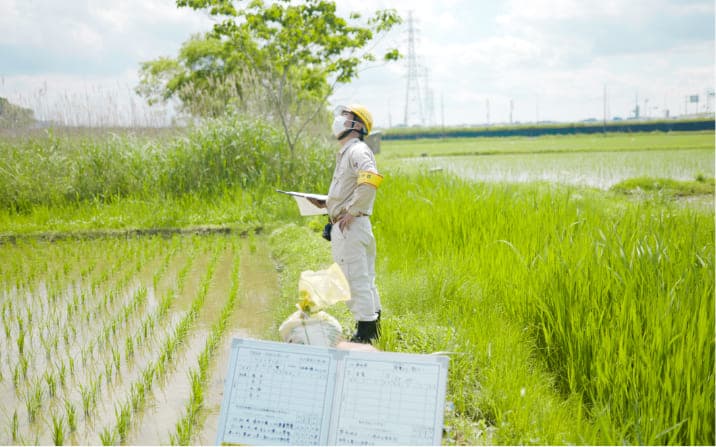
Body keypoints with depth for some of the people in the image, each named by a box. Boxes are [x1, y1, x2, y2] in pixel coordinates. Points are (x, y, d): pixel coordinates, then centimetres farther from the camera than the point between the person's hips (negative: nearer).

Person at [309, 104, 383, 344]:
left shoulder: (357, 151, -12)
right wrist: (327, 203, 14)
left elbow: (371, 181, -29)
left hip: (351, 226, -11)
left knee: (356, 278, -6)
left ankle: (364, 331, -1)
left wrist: (351, 212, -23)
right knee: (365, 278, 15)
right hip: (346, 226, 11)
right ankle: (372, 327, 23)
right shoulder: (346, 152, 20)